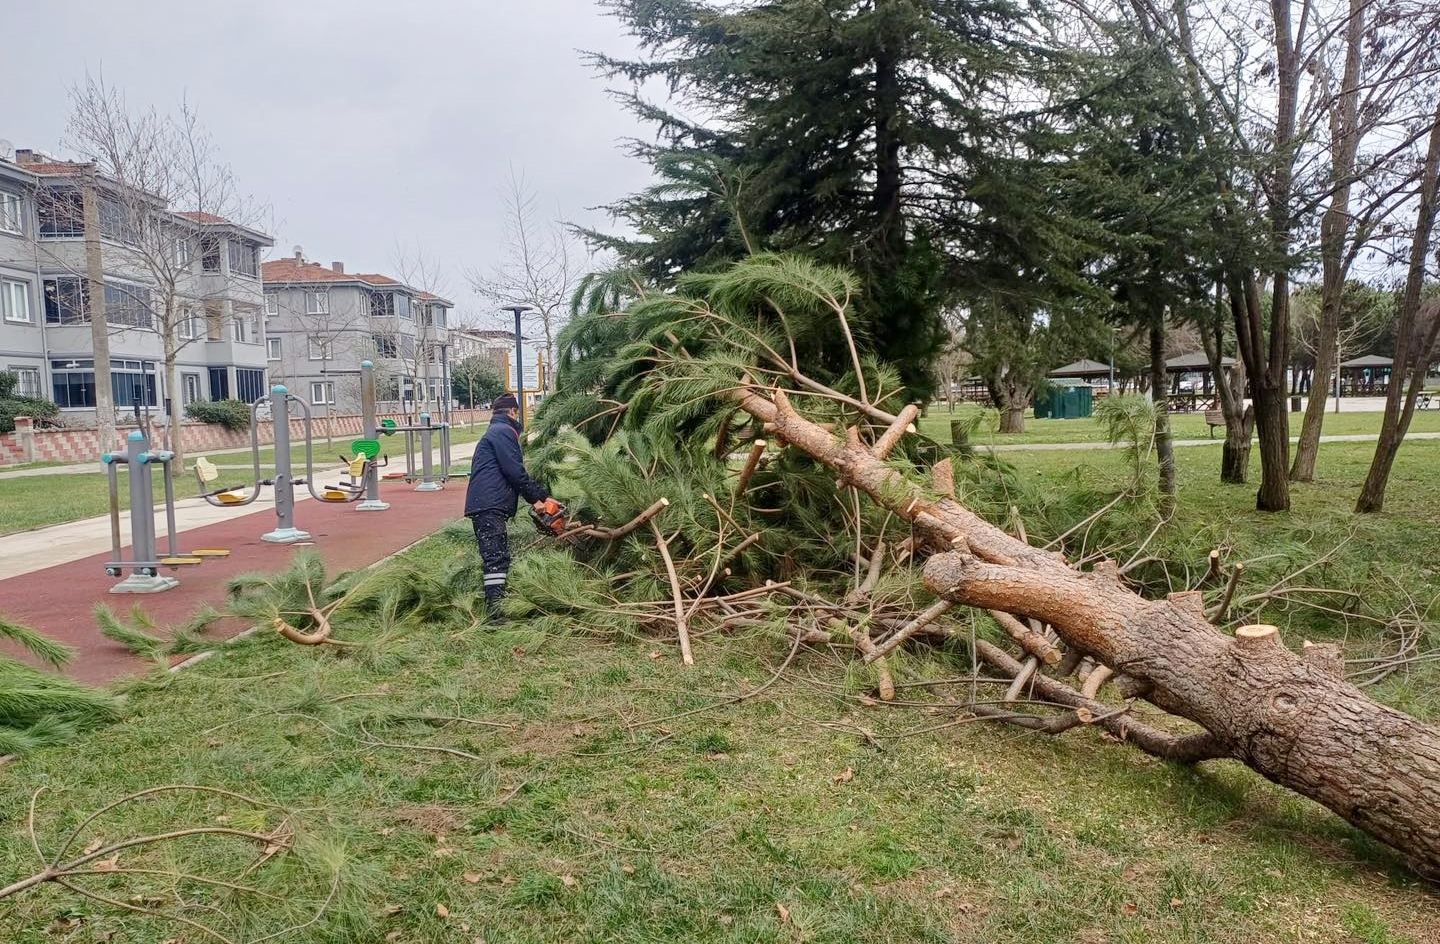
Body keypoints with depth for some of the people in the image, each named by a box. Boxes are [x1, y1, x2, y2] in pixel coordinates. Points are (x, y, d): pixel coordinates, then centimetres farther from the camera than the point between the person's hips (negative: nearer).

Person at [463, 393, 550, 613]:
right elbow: (515, 471, -13)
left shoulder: (495, 432, 27)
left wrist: (541, 494, 20)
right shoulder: (504, 431, -5)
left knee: (499, 556, 12)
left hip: (487, 506, 10)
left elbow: (515, 472, 26)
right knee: (497, 557, -14)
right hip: (489, 506, -10)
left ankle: (497, 605, 15)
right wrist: (535, 498, -2)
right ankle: (496, 610, -19)